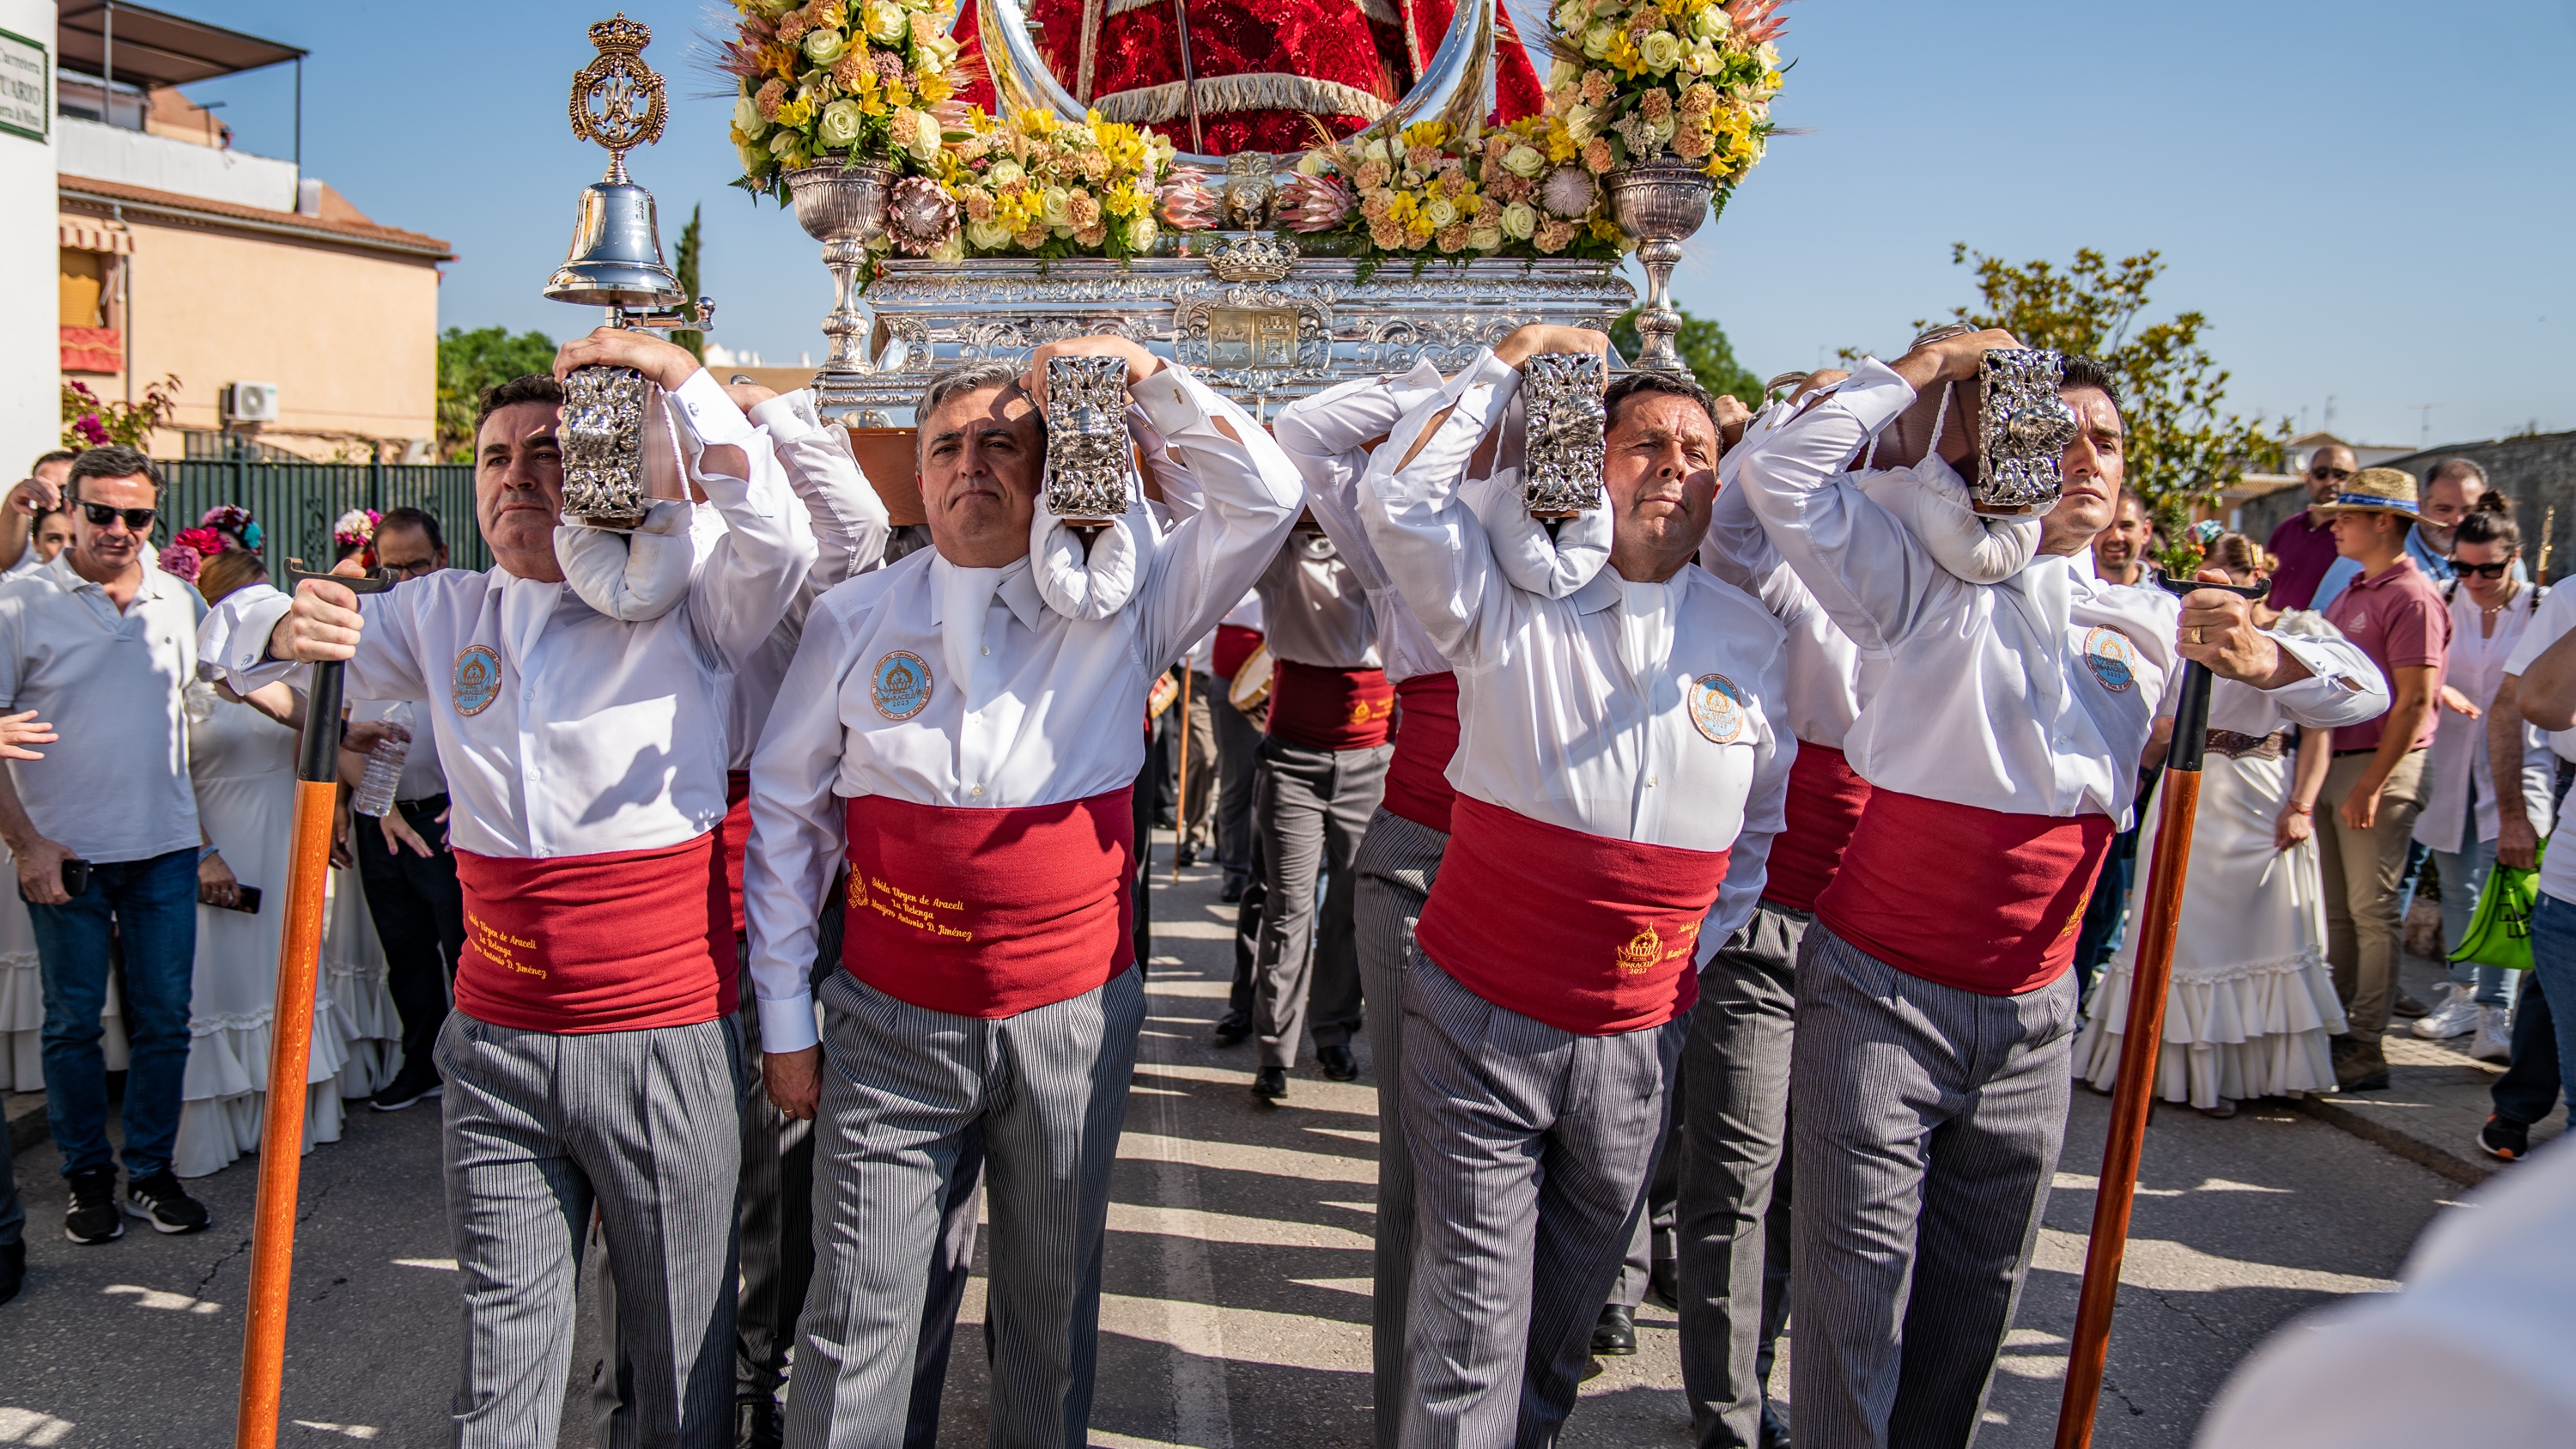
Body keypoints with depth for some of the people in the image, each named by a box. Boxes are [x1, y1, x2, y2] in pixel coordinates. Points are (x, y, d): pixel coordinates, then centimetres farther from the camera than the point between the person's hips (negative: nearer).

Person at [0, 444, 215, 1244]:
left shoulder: (180, 601, 6)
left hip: (165, 849, 3)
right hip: (65, 853, -2)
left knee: (164, 1018, 7)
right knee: (74, 1021, 8)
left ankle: (150, 1170, 21)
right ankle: (87, 1176, 22)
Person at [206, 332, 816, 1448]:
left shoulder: (679, 606, -3)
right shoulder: (444, 614, 9)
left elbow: (780, 536, -22)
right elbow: (228, 640, 15)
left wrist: (682, 378, -24)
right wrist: (286, 629, -8)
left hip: (665, 1040, -3)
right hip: (496, 1044, 3)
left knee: (681, 1348, 11)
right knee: (503, 1344, 15)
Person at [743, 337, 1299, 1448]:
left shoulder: (1120, 602, -1)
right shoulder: (852, 620, 0)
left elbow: (1265, 496, -5)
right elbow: (785, 816, 5)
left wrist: (1140, 370, -8)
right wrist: (784, 1019, 5)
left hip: (1076, 1017, 1)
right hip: (891, 1022, 0)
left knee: (1054, 1303, 16)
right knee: (854, 1312, 7)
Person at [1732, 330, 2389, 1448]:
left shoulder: (2148, 627, 11)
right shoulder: (1927, 588, -2)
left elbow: (2362, 694, 16)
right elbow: (1781, 475, -14)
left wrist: (2260, 661, -6)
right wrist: (1928, 366, -7)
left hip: (2030, 1016, 5)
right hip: (1881, 991, -4)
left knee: (1978, 1295, 16)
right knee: (1857, 1291, -1)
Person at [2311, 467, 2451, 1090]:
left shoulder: (2412, 597, -11)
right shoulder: (2349, 595, 17)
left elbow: (2415, 703, -16)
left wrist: (2371, 784, -19)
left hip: (2381, 767, -8)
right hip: (2332, 761, 9)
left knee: (2371, 910, -4)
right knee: (2336, 910, 12)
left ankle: (2365, 1048, 1)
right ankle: (2334, 1031, 20)